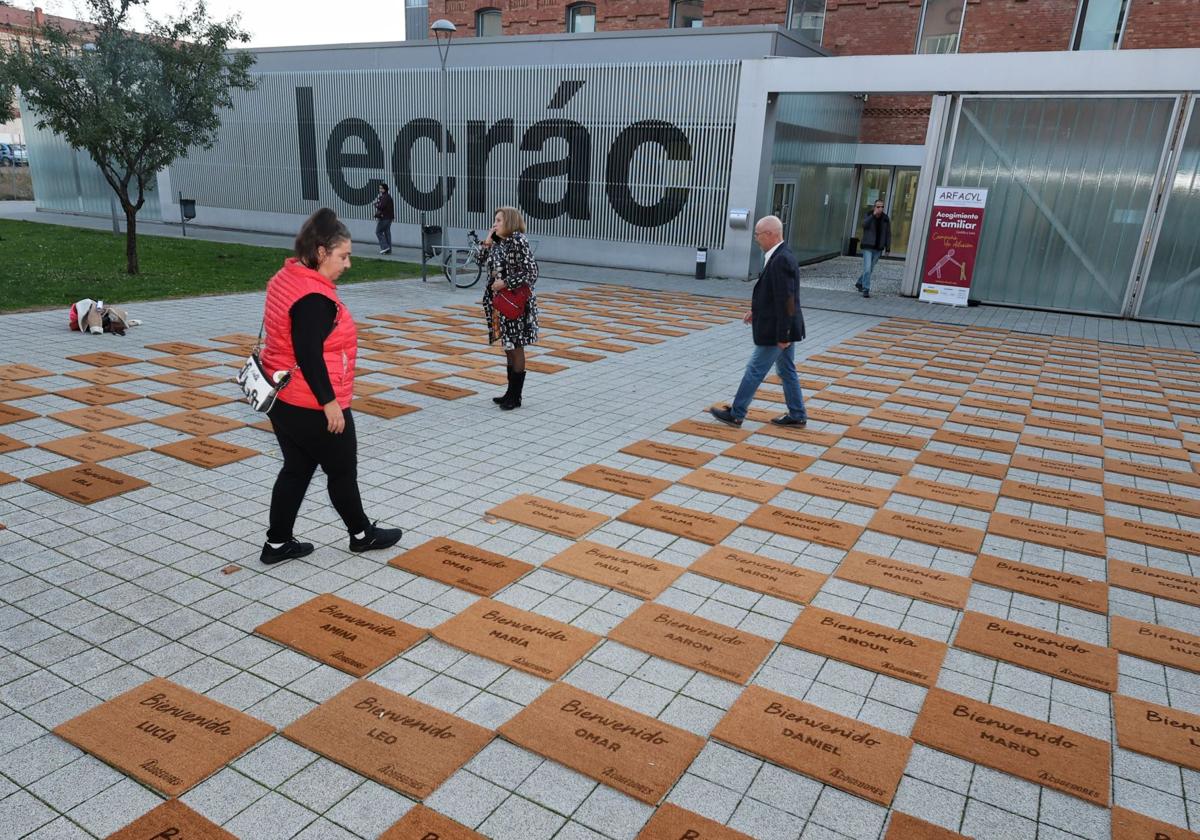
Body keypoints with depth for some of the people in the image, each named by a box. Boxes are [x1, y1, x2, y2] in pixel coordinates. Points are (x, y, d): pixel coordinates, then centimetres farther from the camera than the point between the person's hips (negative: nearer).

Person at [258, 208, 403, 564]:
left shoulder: (285, 279, 8)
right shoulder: (314, 298, -24)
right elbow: (309, 356, -26)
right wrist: (329, 402, -20)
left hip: (283, 400, 9)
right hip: (312, 407, -9)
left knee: (296, 469, 18)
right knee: (342, 470, 9)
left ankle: (277, 543, 25)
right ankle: (362, 534, 27)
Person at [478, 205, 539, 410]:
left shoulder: (519, 241, -15)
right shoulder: (498, 243, 9)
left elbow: (531, 272, -19)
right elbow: (481, 260, 16)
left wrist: (505, 283, -18)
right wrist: (487, 242, 3)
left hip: (515, 302, -8)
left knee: (516, 347, 0)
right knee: (508, 347, 15)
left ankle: (516, 397, 9)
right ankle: (511, 392, 25)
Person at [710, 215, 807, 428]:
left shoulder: (780, 260, -23)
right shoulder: (781, 256, 8)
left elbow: (785, 300, -25)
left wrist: (783, 335, -23)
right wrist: (757, 311, 18)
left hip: (776, 330, -10)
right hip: (782, 329, 10)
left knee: (755, 370, 0)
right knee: (786, 370, 16)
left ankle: (736, 414, 10)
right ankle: (797, 415, 24)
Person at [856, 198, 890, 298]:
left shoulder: (886, 219, 6)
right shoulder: (869, 215, 0)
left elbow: (888, 234, 9)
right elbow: (864, 224, -21)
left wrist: (887, 248, 4)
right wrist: (873, 215, -29)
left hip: (878, 249, 3)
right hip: (868, 247, -3)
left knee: (869, 269, 10)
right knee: (867, 268, -12)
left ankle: (860, 283, 30)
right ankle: (865, 289, -9)